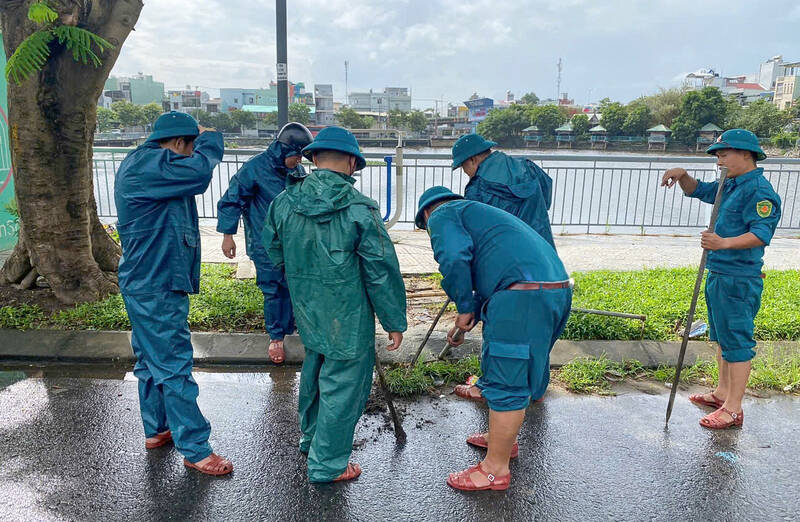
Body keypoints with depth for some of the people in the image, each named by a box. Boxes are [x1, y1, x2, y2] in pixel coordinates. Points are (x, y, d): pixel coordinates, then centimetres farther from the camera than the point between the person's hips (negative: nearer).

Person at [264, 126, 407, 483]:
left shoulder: (284, 203, -3)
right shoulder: (358, 209, -19)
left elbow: (275, 253, 11)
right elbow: (382, 272, -15)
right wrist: (395, 322, -5)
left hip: (306, 311, 6)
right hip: (347, 319, -6)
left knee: (315, 370, 26)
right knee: (342, 384, 8)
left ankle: (310, 437, 47)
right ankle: (327, 464, 21)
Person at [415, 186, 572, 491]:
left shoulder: (443, 215, 6)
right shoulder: (476, 212, 34)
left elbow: (454, 259, -16)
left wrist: (464, 309, -2)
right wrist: (469, 320, 35)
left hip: (523, 296, -10)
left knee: (505, 383, 0)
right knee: (515, 373, 24)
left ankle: (496, 469, 12)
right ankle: (503, 438, 42)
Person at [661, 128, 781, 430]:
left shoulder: (759, 190, -16)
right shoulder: (729, 186, 14)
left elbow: (761, 233, -26)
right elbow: (698, 191, 26)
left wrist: (725, 242, -42)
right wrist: (682, 175, 5)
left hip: (739, 281, -10)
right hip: (718, 275, 10)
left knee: (737, 341, -4)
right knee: (722, 337, 19)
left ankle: (733, 409, 4)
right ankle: (723, 393, 33)